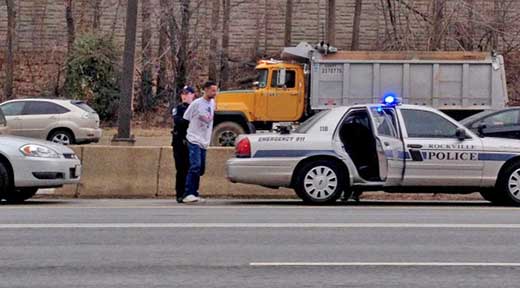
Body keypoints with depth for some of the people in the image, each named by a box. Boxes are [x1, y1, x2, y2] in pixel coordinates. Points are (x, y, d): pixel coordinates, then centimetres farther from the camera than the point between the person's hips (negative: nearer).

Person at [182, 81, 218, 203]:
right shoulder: (196, 104, -11)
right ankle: (188, 194, -22)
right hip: (194, 140, -7)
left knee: (200, 169, 10)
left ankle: (194, 193, 19)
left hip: (204, 141, 8)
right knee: (195, 166, -19)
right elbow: (185, 119, -4)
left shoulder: (212, 103, 10)